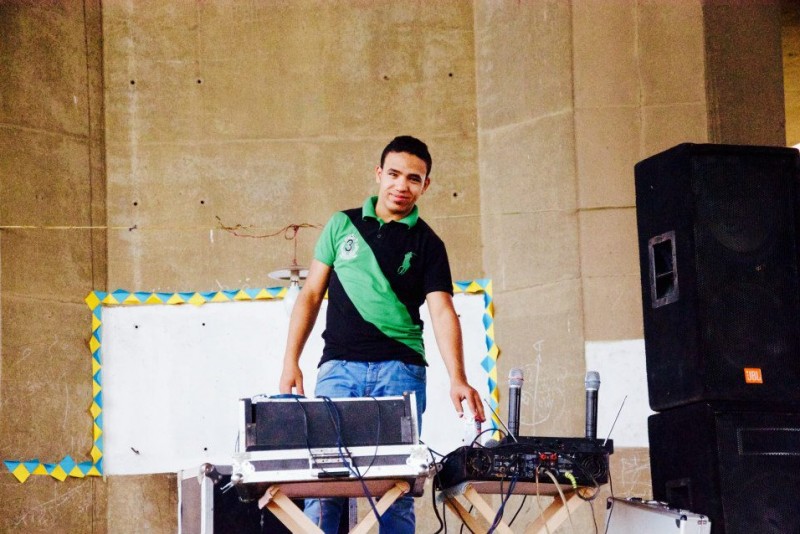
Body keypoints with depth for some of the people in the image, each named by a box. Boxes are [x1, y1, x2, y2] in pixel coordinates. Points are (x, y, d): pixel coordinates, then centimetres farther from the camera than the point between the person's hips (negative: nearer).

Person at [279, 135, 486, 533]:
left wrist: (457, 379, -19)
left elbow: (442, 311, -5)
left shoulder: (427, 244, 7)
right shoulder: (342, 225, 12)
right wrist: (291, 361, 3)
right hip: (339, 366, 1)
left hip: (400, 370, 0)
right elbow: (311, 294, 13)